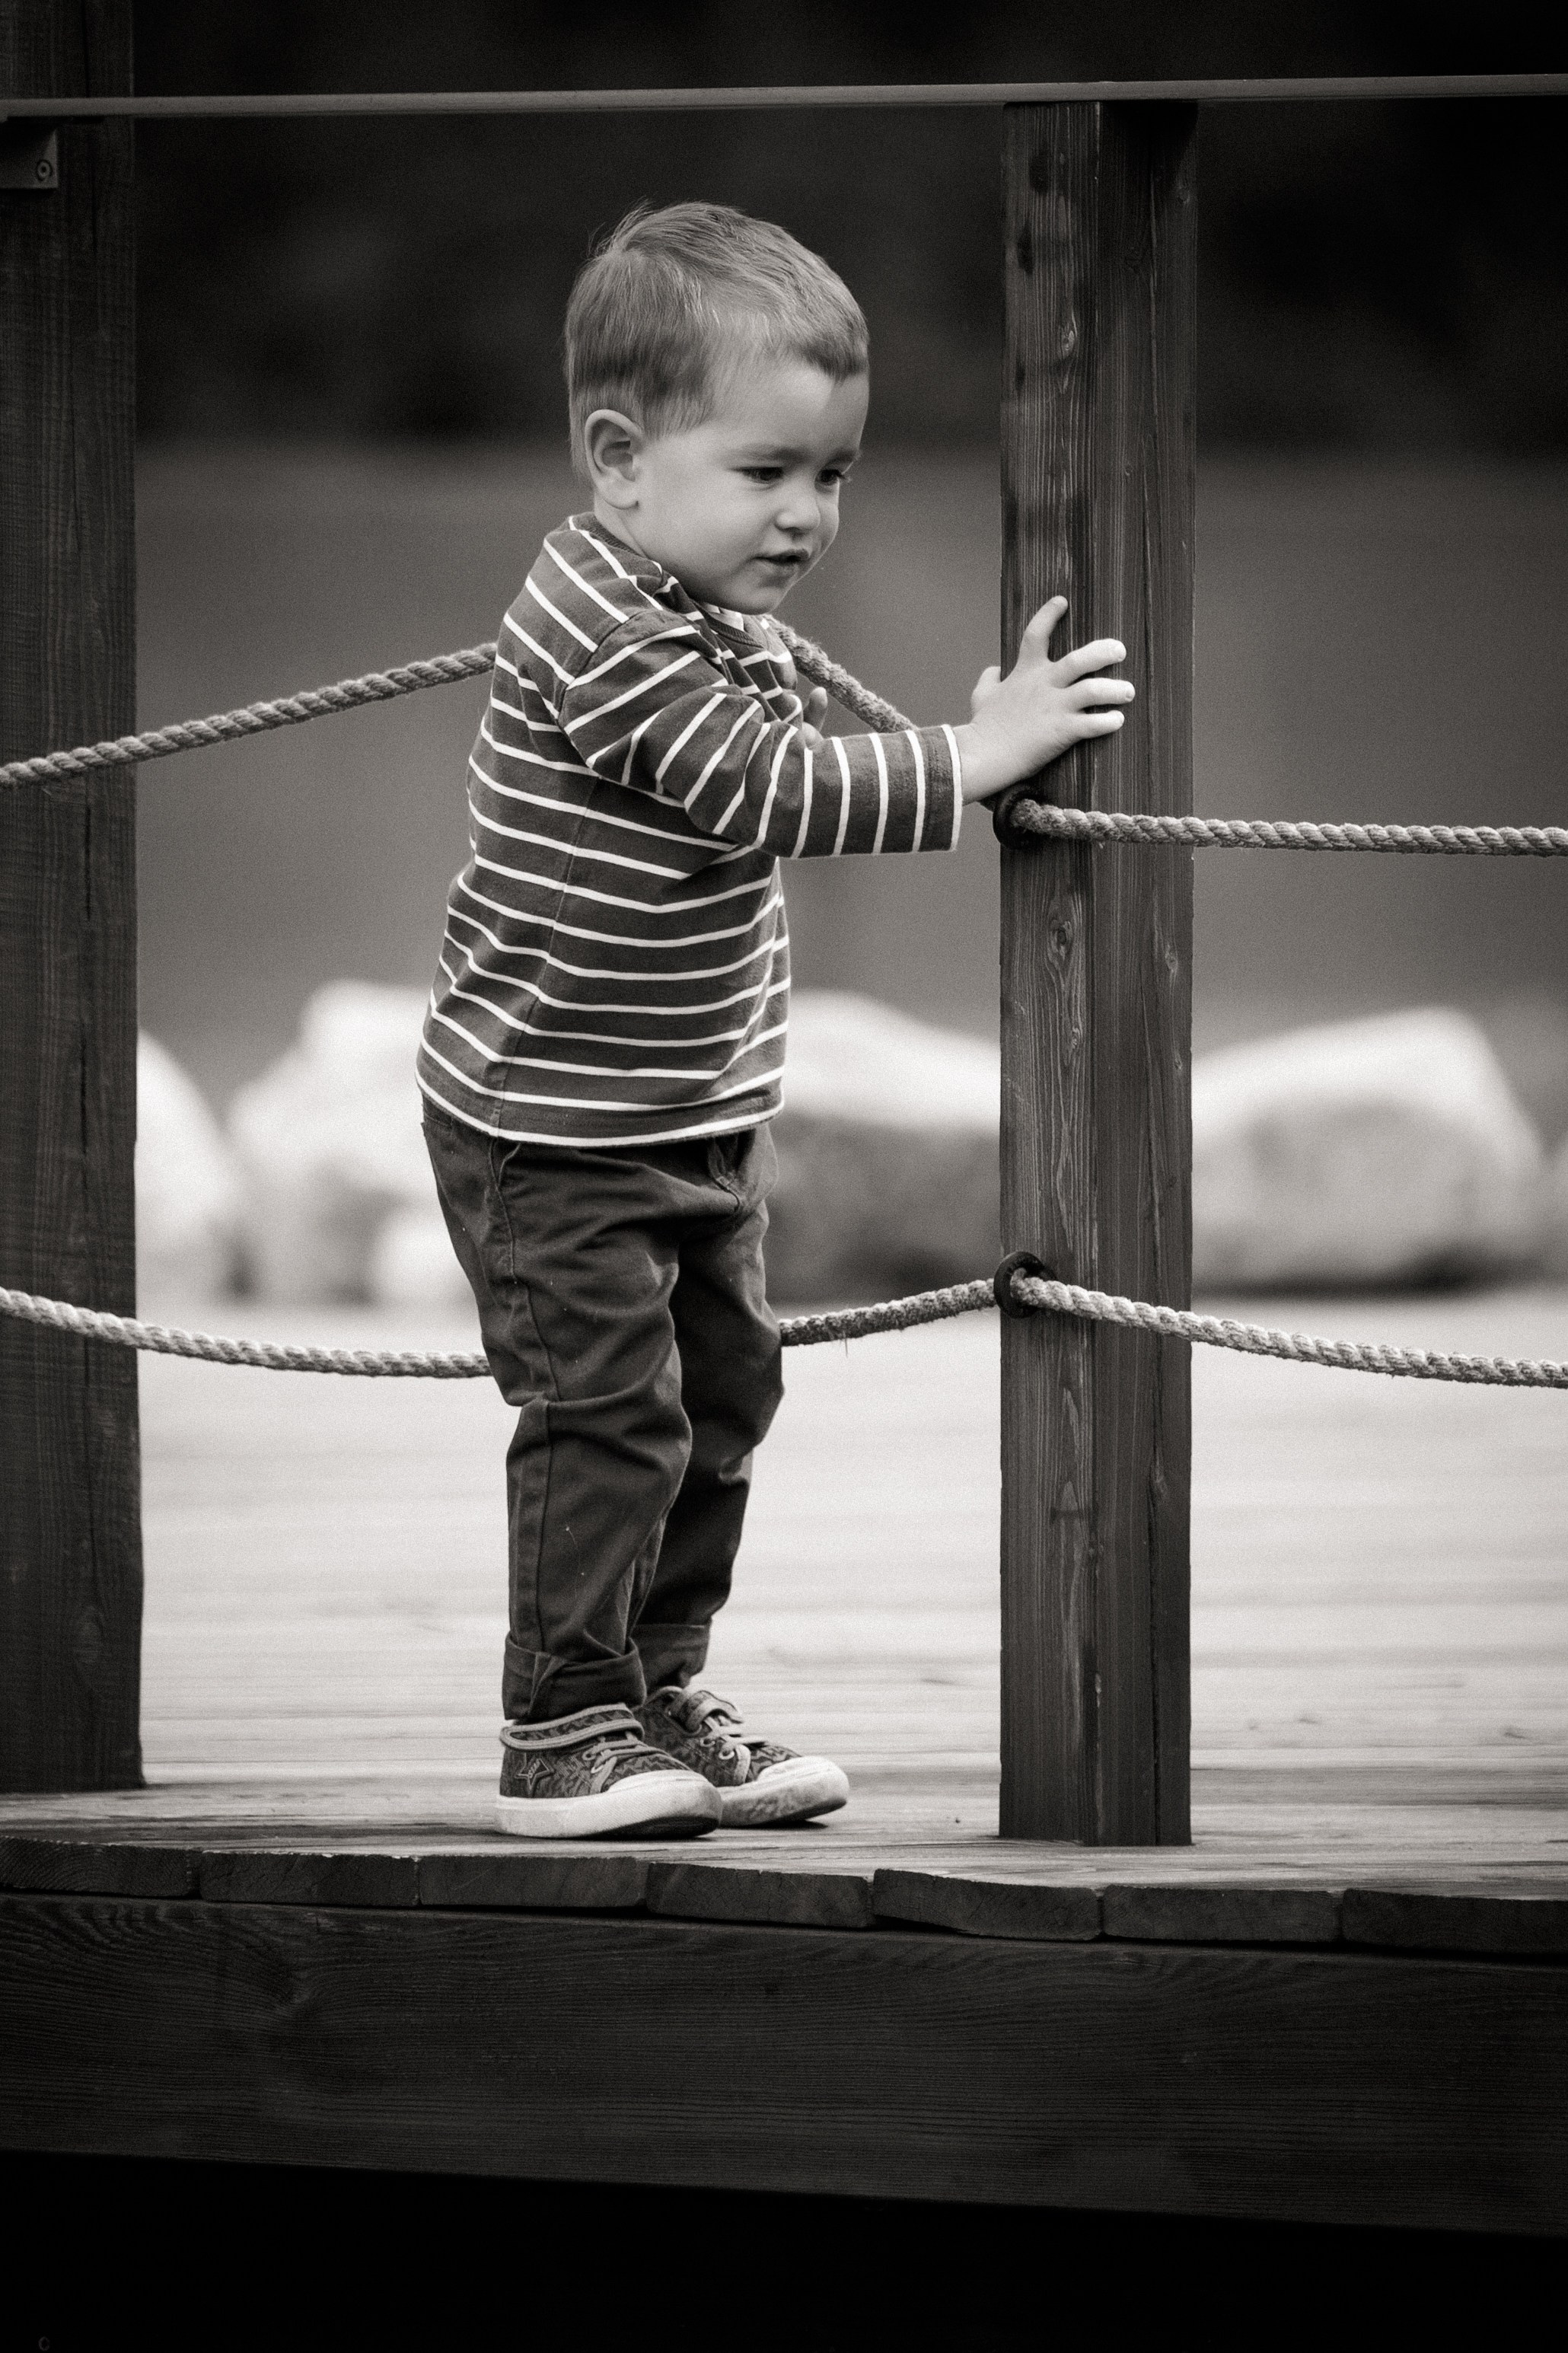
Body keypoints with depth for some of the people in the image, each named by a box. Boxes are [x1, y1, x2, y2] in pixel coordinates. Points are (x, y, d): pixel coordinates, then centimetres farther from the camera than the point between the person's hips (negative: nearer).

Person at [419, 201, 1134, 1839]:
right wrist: (977, 757, -27)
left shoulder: (725, 623, 7)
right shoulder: (608, 640, -24)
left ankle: (654, 1703, 25)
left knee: (721, 1393, 14)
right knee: (609, 1408, -9)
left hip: (700, 1119, 10)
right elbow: (771, 792, -30)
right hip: (552, 1127, -10)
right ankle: (562, 1734, 1)